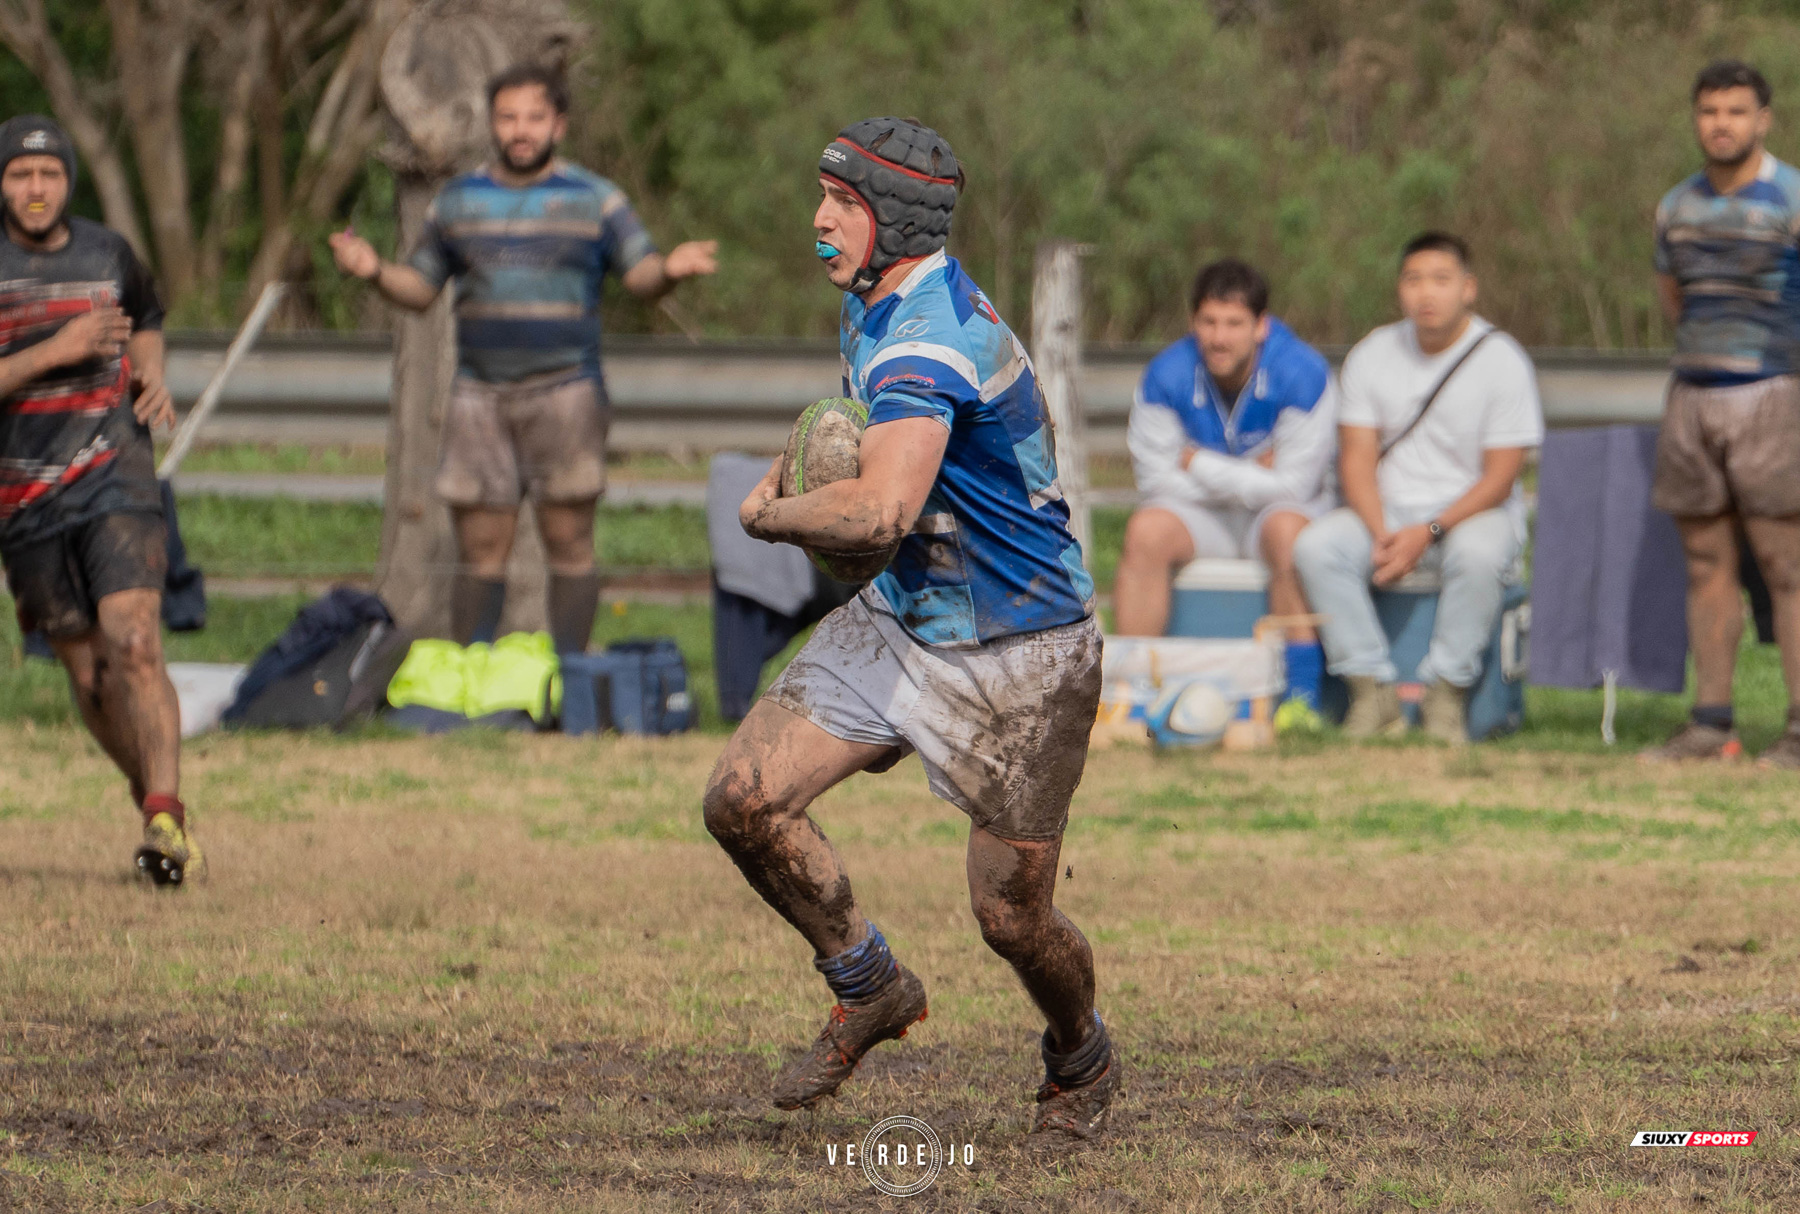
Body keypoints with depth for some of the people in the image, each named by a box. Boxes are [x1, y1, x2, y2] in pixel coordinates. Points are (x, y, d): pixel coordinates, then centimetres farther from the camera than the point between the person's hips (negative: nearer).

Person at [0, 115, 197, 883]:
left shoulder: (108, 253, 8)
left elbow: (146, 321, 29)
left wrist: (153, 378, 10)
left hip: (115, 473, 0)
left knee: (133, 643, -20)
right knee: (88, 675, 6)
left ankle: (167, 819, -26)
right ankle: (157, 806, 24)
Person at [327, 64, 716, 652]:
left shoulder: (595, 199, 5)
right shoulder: (457, 200, 13)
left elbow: (639, 273, -2)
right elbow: (420, 288, 15)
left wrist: (668, 271, -25)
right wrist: (375, 272, -6)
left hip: (564, 389, -2)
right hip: (479, 392, 2)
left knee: (569, 541, -3)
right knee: (480, 547, 0)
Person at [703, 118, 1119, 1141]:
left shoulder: (925, 341, -27)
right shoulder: (874, 308, 5)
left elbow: (879, 512, -40)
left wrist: (768, 513, -21)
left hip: (1018, 654, -9)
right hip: (905, 622, 9)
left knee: (1011, 912, 0)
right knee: (744, 801, -5)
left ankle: (1082, 1060, 31)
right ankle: (870, 988, 16)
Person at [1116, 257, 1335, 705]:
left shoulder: (1303, 374, -16)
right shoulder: (1166, 375, -8)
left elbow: (1292, 485, -17)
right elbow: (1157, 479, -9)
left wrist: (1199, 465, -14)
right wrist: (1249, 476, -14)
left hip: (1280, 509, -2)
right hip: (1202, 516, 2)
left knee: (1287, 528, -37)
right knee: (1146, 530, -28)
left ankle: (1302, 695, -37)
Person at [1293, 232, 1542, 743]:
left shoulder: (1501, 361, -6)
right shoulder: (1372, 355, 5)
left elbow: (1499, 478, -9)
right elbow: (1357, 459, 1)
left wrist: (1429, 532, -21)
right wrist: (1381, 535, -18)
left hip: (1473, 511, -3)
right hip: (1387, 511, 3)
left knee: (1477, 553, -38)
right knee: (1315, 546, -25)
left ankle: (1446, 693, -26)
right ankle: (1373, 690, -23)